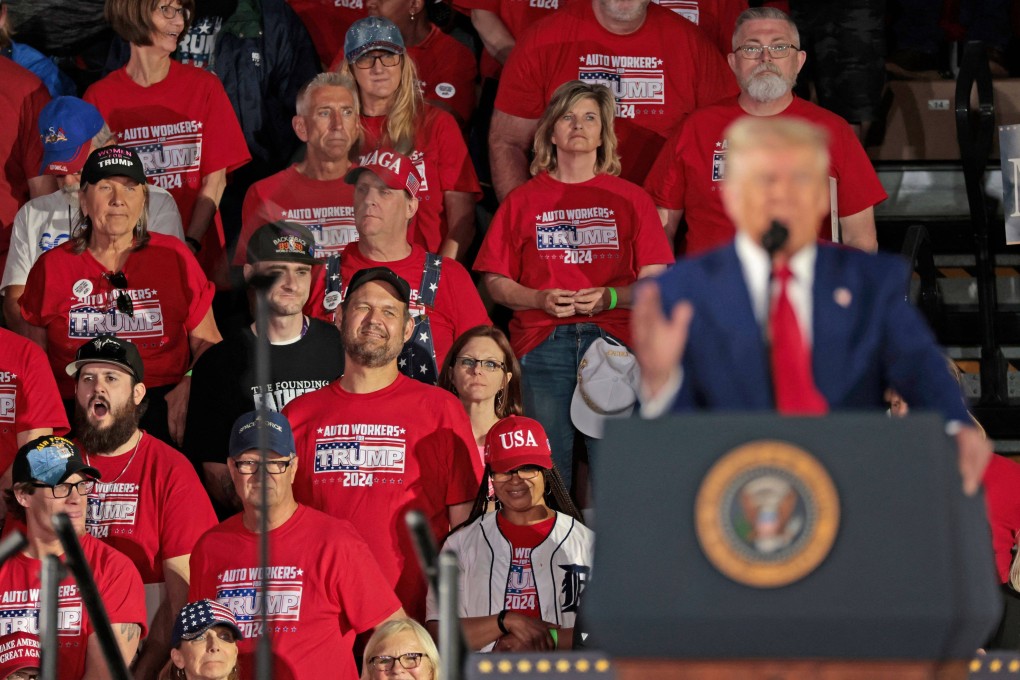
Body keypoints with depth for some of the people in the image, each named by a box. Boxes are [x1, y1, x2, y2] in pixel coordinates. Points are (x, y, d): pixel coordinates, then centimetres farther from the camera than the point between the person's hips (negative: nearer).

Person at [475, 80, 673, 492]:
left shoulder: (630, 199, 12)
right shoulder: (523, 202, 14)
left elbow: (655, 281, 8)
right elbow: (495, 281, 11)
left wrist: (610, 297, -10)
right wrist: (540, 299, -8)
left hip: (612, 338, 0)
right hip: (543, 343, 0)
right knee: (548, 464, -6)